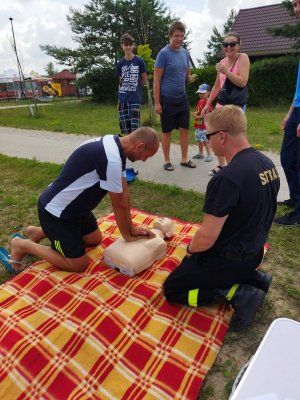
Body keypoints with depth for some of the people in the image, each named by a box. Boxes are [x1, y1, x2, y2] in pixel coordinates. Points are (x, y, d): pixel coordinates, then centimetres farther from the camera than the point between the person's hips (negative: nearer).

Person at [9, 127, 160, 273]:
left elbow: (124, 192, 3)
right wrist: (127, 235, -3)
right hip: (56, 211, -10)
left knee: (95, 240, 22)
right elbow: (119, 204, -19)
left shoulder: (114, 144, -1)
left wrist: (131, 227, 6)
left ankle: (40, 232, 29)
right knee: (78, 264, 0)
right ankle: (23, 245, 12)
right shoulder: (111, 158, -32)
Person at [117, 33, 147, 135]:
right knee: (125, 128, 6)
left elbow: (144, 80, 7)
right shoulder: (120, 63, 7)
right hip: (122, 99, 3)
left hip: (135, 99, -3)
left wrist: (134, 88, 10)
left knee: (135, 128, -8)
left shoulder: (139, 61, -1)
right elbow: (121, 82, 14)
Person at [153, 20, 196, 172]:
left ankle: (184, 159, 18)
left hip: (182, 98, 6)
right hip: (167, 99, -6)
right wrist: (157, 102, -15)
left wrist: (190, 78, -5)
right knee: (167, 131, 3)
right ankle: (167, 160, 15)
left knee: (185, 129, 6)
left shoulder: (185, 53, 10)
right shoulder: (164, 53, -9)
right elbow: (157, 80, -11)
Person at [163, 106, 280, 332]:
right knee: (195, 259, 32)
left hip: (230, 258, -8)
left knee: (172, 290, 9)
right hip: (254, 251, 8)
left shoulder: (227, 179, -31)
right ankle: (254, 278, 14)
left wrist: (190, 250, -4)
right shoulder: (267, 163, -3)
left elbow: (206, 239, -27)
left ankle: (239, 294, -3)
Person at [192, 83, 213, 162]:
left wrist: (198, 117, -18)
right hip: (198, 124, 9)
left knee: (205, 140, -10)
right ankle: (200, 154, 27)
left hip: (205, 124, -9)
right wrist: (195, 113, -4)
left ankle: (209, 154, -1)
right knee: (199, 140, 15)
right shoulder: (199, 101, 13)